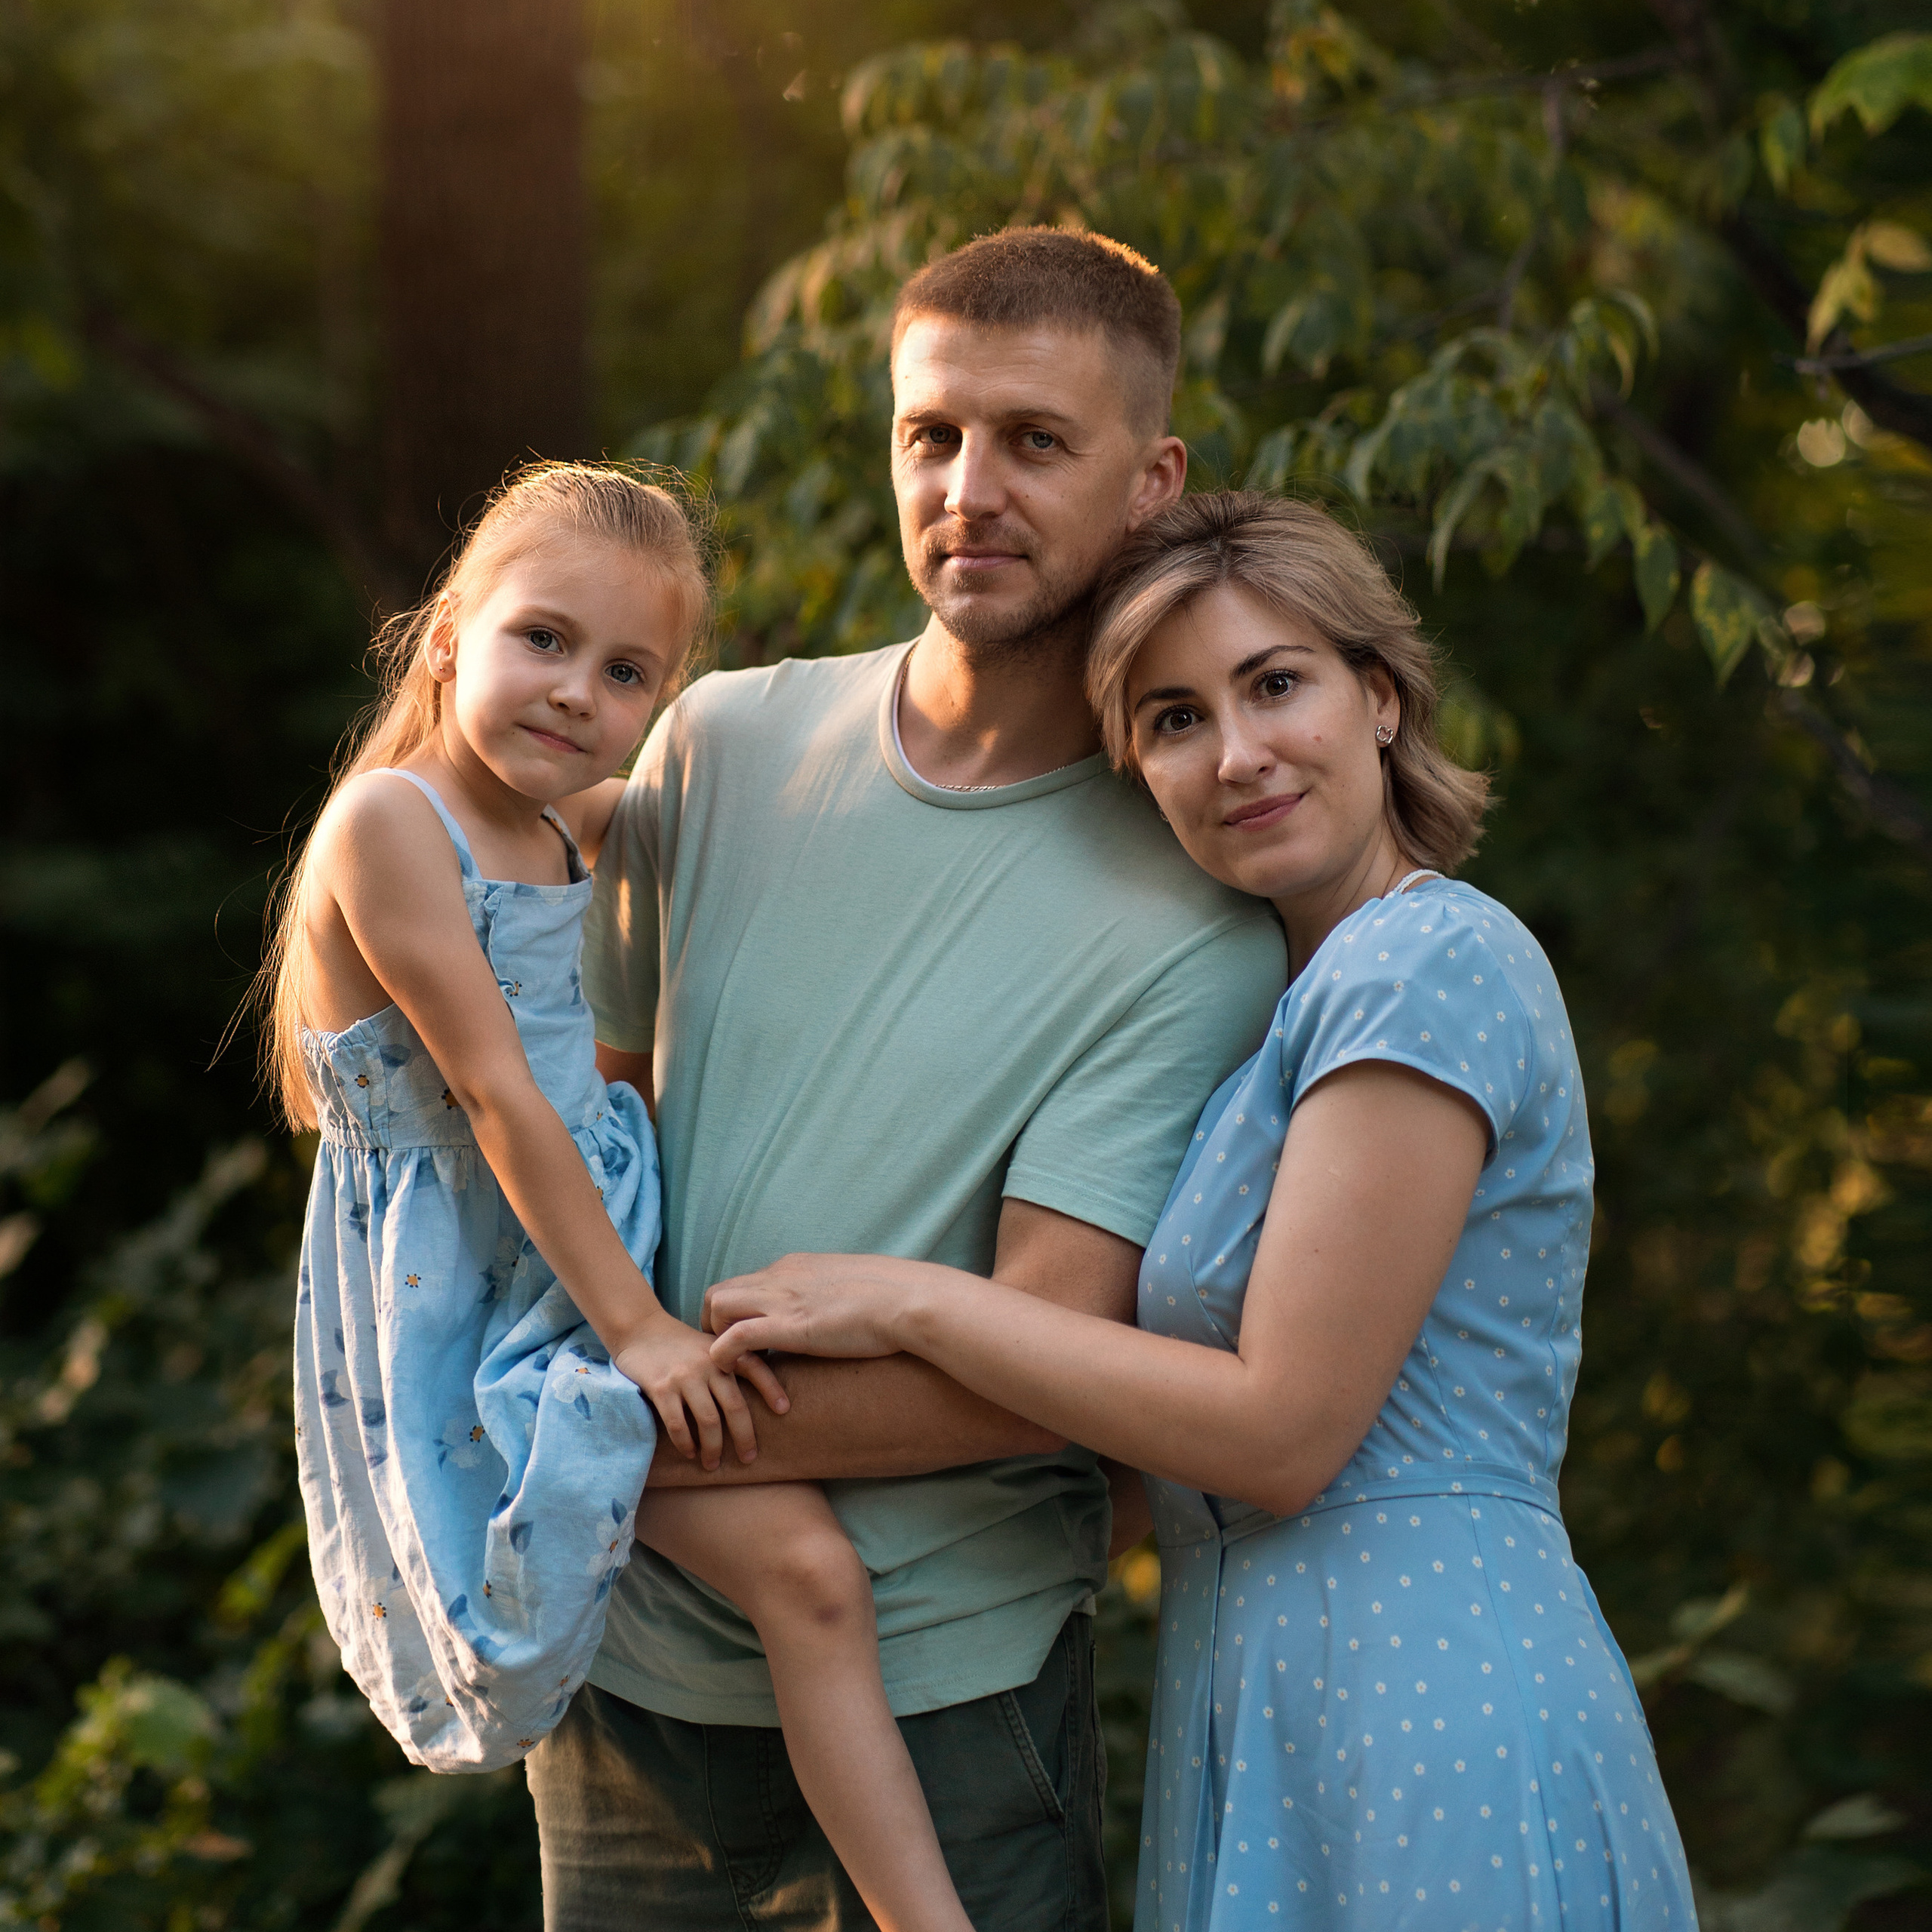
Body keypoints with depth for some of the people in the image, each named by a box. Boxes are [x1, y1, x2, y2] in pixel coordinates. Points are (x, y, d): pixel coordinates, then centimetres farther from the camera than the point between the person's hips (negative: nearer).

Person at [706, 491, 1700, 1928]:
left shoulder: (1430, 965, -13)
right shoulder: (1307, 995, 16)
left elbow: (1281, 1431, -17)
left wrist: (911, 1301, -11)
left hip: (1423, 1715, -9)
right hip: (1276, 1694, 9)